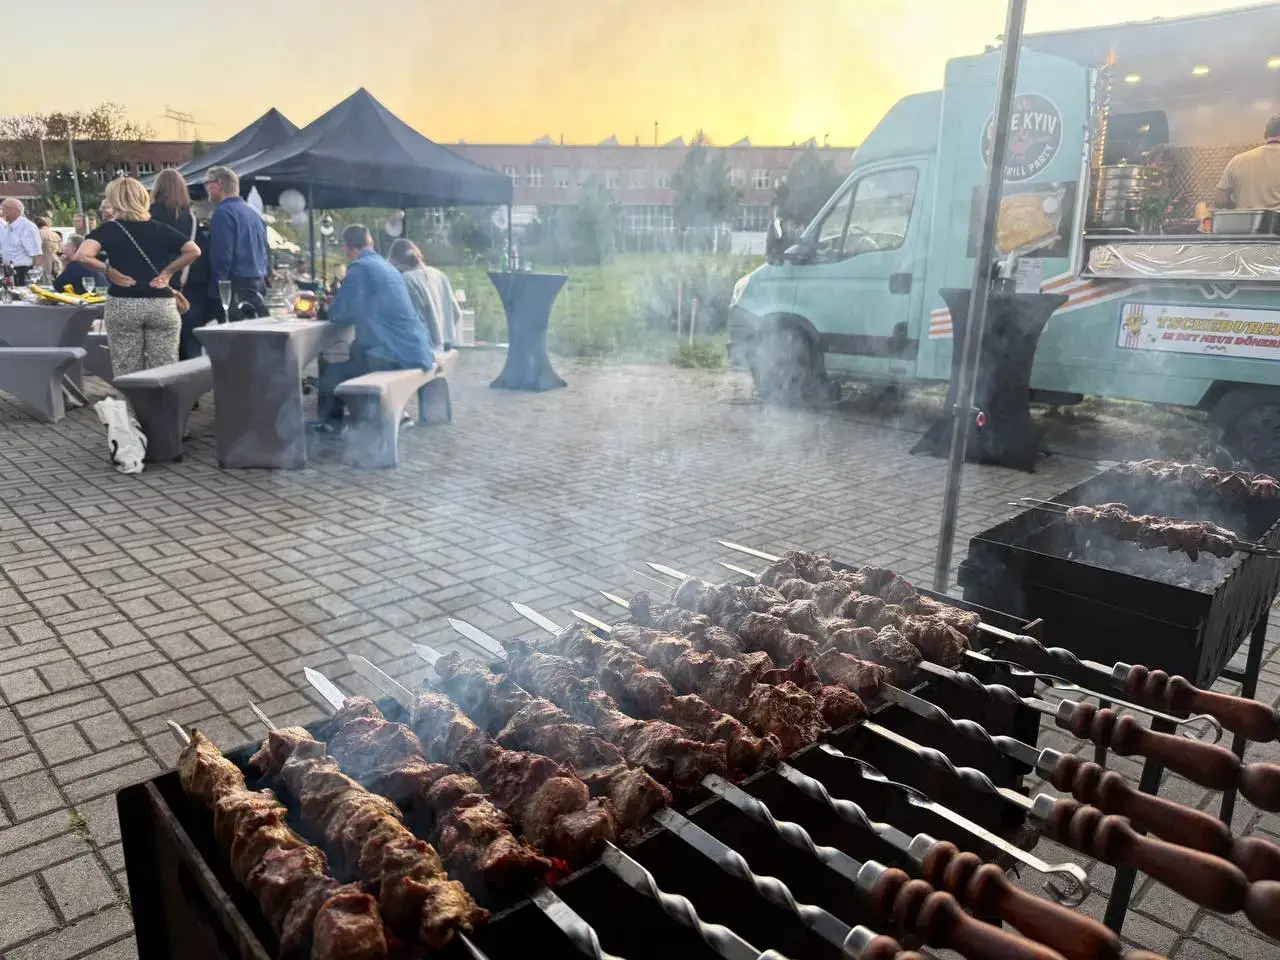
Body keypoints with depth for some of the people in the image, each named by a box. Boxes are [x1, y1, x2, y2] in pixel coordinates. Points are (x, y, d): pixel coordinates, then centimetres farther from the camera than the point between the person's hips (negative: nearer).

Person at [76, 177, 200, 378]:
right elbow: (193, 250, -1)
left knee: (127, 374, 6)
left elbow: (82, 255, -18)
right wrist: (168, 272, 3)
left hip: (123, 305, -2)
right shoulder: (161, 228, 5)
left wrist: (108, 270, -3)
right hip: (162, 304, 2)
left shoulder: (109, 229, -3)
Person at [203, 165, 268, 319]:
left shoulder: (223, 212, -9)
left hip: (238, 288, -8)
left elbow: (222, 256, -16)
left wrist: (215, 293, -13)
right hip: (259, 288, 8)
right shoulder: (254, 213, 16)